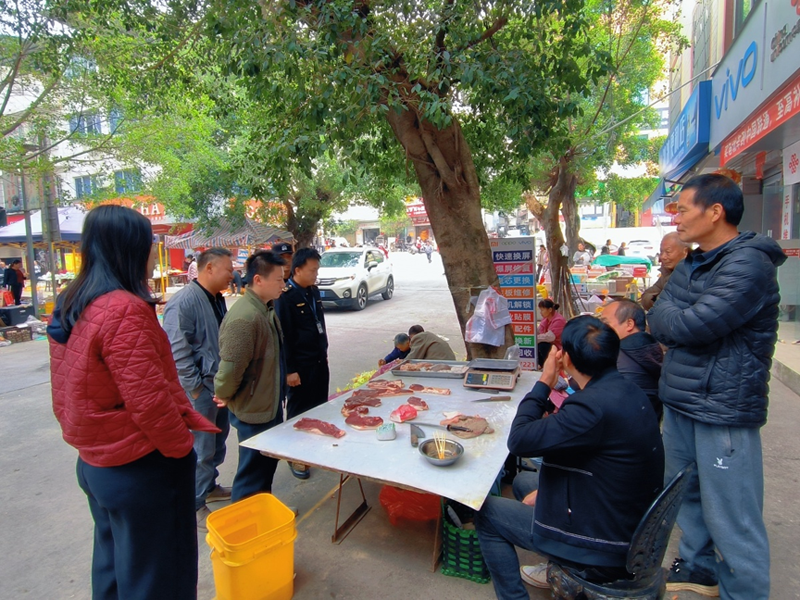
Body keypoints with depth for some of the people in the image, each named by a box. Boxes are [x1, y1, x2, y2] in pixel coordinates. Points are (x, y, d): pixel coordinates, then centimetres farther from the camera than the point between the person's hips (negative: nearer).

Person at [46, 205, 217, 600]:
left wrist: (94, 439, 19)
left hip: (94, 461, 9)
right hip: (141, 469, -9)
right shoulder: (125, 310, -26)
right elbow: (147, 398, -27)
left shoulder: (69, 307, 3)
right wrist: (181, 445, -12)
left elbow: (68, 389, 11)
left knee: (111, 561, 27)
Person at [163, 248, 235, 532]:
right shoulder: (184, 301, -20)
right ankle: (195, 506, 19)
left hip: (219, 385, 9)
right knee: (201, 449, 3)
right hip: (200, 389, -9)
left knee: (218, 442, 21)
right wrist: (195, 388, -17)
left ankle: (209, 487, 40)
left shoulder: (217, 299, 9)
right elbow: (177, 351, -22)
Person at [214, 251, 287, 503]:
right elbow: (231, 366, -28)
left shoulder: (266, 309, 4)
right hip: (253, 409, -9)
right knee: (254, 469, 9)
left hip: (270, 403, 9)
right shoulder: (244, 317, -28)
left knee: (268, 462, 25)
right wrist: (224, 396, -11)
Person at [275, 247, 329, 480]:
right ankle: (296, 457, 24)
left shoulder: (314, 291, 8)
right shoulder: (286, 297, -17)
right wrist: (289, 370, -18)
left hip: (319, 362, 8)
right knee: (298, 413, 7)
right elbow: (283, 336, -18)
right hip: (300, 366, -8)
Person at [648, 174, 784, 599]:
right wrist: (672, 322, -10)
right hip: (680, 403, 9)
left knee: (731, 519, 2)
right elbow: (660, 323, 10)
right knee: (688, 497, 22)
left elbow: (691, 325, -24)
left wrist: (664, 317, -5)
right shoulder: (692, 264, 13)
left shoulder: (748, 264, -17)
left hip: (723, 411, -9)